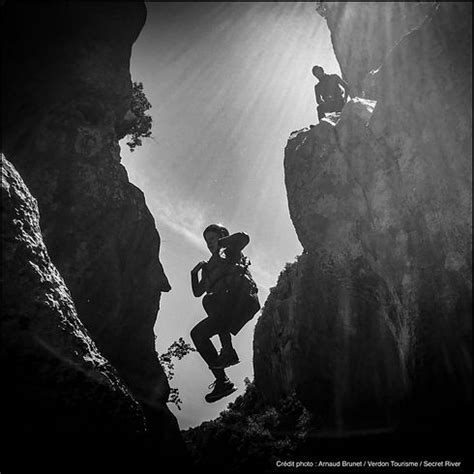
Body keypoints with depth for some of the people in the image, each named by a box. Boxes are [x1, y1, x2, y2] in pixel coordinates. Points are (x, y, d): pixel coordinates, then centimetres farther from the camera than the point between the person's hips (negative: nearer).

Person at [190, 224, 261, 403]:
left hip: (244, 298, -7)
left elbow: (244, 237, -7)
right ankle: (222, 382, -3)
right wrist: (195, 272, 17)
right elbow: (197, 292, 28)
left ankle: (227, 349, -30)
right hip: (226, 309, 7)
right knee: (197, 333, 1)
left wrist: (222, 242, -3)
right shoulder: (209, 267, 31)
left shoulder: (229, 251, 16)